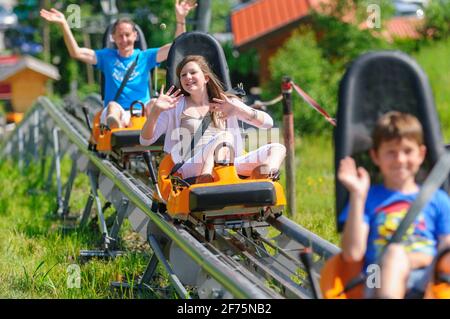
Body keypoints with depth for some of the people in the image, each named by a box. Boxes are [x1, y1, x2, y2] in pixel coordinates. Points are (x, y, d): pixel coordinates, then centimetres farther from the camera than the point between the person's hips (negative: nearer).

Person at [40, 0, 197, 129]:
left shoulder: (145, 56, 14)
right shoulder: (107, 56, 17)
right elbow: (76, 52, 7)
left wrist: (181, 19, -10)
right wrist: (64, 25, -4)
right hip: (111, 112, -2)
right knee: (113, 106, -39)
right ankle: (114, 123, -68)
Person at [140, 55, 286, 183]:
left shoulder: (228, 103, 21)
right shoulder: (175, 107, 18)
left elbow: (268, 122, 11)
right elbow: (145, 140, 12)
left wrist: (239, 110, -6)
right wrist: (155, 111, -7)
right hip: (192, 168, -3)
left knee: (277, 148, -14)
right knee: (224, 136, -32)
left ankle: (267, 173, -47)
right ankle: (206, 177, -60)